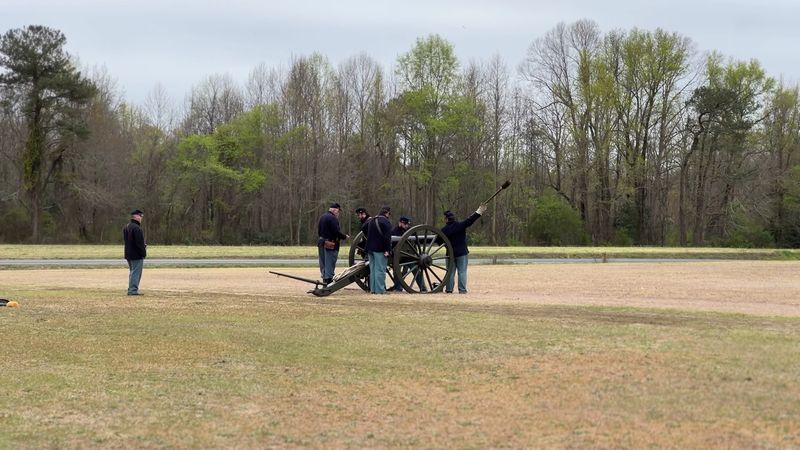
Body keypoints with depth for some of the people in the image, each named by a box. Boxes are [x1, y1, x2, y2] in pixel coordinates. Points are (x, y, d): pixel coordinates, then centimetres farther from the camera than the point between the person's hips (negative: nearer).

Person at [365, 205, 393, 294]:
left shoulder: (372, 221, 17)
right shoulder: (386, 222, -10)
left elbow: (367, 234, 25)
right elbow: (387, 238, -18)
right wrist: (387, 250, -18)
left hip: (370, 248, 8)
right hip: (380, 249, -8)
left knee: (373, 269, 11)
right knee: (380, 269, -6)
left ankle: (373, 288, 12)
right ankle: (380, 289, -8)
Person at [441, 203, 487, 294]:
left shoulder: (444, 230, -6)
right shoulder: (461, 225, -8)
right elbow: (470, 220, -11)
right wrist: (479, 212, -9)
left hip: (450, 253, 1)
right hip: (462, 253, -1)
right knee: (462, 272, 1)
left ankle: (449, 289, 5)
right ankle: (462, 289, -4)